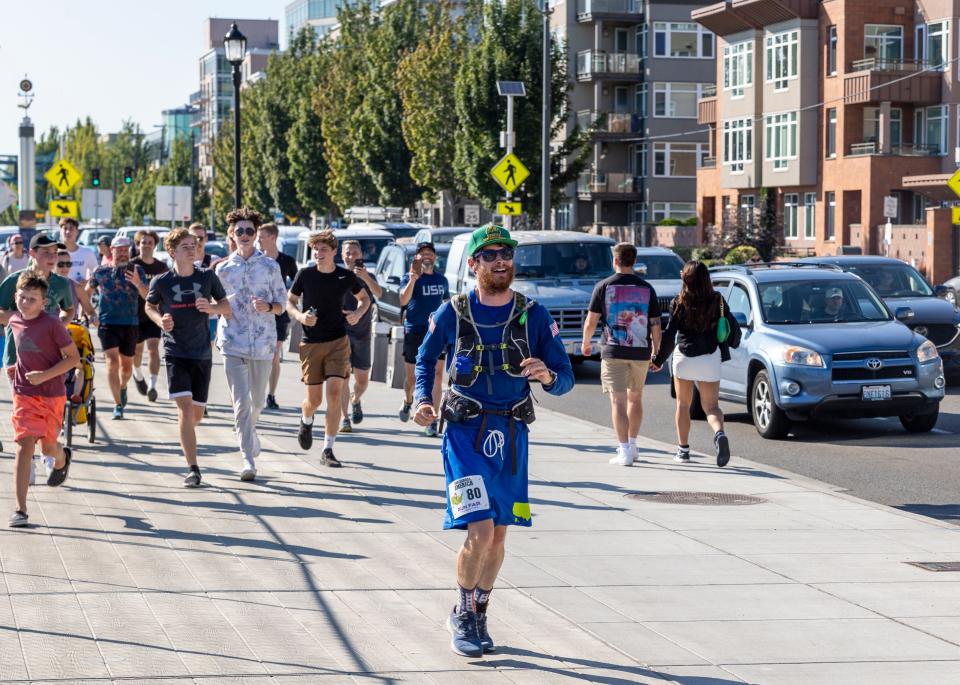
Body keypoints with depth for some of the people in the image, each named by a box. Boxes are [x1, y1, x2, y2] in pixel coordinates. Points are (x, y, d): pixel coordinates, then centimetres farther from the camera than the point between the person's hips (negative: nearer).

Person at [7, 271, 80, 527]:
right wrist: (20, 367, 10)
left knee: (48, 447, 12)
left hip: (52, 394, -2)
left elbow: (73, 358, -14)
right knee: (25, 445, -10)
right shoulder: (14, 321, -1)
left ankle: (62, 459, 53)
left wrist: (45, 375, -22)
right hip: (24, 393, 2)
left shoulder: (52, 324, -17)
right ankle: (20, 510, -11)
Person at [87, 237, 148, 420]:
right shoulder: (100, 272, 5)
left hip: (130, 324, 1)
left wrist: (138, 284, -29)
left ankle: (123, 387, 44)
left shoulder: (137, 270, 2)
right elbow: (87, 292, 20)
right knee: (112, 361, -14)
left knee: (127, 365, 11)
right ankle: (118, 404, -13)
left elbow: (147, 295, -9)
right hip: (107, 323, -1)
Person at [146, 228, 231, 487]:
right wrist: (160, 320, -8)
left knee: (196, 413, 9)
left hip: (202, 354, 3)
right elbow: (149, 306, 13)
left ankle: (185, 435, 45)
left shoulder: (207, 277, -1)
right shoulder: (161, 282, -5)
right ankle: (193, 468, -15)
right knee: (185, 407, -16)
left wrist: (211, 307, -13)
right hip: (175, 353, -3)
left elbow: (226, 306, 9)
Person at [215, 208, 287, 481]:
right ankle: (248, 458, -11)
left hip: (263, 343, 1)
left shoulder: (270, 266, 5)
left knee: (257, 401, 12)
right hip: (233, 343, -1)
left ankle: (247, 429, 46)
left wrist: (268, 307, -13)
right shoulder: (223, 269, 7)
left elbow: (282, 303, 6)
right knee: (241, 401, -11)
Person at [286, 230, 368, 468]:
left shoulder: (346, 276, -1)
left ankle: (328, 450, -8)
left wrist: (358, 313, -5)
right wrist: (299, 316, -13)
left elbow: (364, 297, 16)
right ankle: (306, 421, 42)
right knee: (314, 399, 3)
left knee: (334, 392, -14)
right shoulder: (305, 274, -3)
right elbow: (290, 301, 7)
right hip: (311, 343, 0)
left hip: (338, 341, 0)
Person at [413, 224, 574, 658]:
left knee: (497, 534, 11)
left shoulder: (534, 316, -1)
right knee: (479, 532, -14)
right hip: (466, 431, -3)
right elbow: (426, 358, 16)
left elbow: (565, 379, 0)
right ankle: (461, 614, 8)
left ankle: (478, 615, 30)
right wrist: (423, 401, 0)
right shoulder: (452, 314, -3)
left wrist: (547, 376, -23)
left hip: (512, 435, 3)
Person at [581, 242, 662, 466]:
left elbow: (591, 322, -3)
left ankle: (624, 451, -11)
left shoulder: (604, 286, -3)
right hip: (641, 351, 3)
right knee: (635, 398, 19)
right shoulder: (646, 288, 3)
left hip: (613, 351, -3)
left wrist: (586, 343, 15)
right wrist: (656, 352, 14)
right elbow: (656, 324, 3)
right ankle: (632, 445, 26)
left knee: (618, 401, -3)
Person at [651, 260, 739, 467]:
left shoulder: (679, 303, -6)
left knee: (683, 404, 14)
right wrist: (730, 344, 24)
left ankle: (683, 450, 17)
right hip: (710, 358, 1)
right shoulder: (717, 301, 0)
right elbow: (733, 328, 2)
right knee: (711, 406, 4)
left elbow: (669, 334, -7)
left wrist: (658, 360, 1)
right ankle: (720, 433, -26)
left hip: (684, 358, -1)